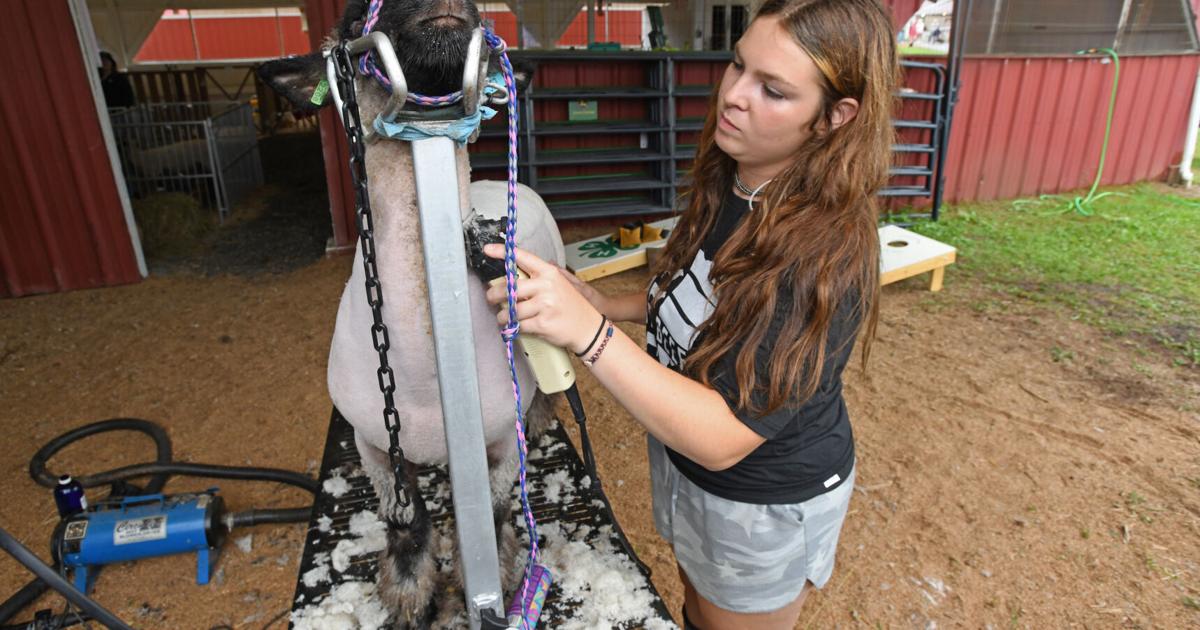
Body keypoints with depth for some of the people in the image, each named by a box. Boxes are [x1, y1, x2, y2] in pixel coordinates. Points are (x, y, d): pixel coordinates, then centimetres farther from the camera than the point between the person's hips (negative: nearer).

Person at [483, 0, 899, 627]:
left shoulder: (825, 252, -33)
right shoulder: (724, 184, -9)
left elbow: (722, 439, -35)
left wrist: (589, 332, -43)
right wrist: (607, 305, -8)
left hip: (763, 501, -7)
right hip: (681, 456, 7)